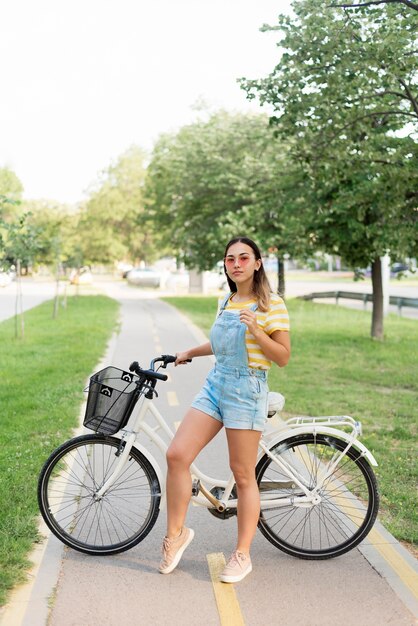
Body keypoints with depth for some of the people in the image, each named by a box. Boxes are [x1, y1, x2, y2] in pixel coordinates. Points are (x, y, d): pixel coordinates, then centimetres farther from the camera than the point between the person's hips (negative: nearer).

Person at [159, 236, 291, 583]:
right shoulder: (226, 302, 15)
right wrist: (190, 353, 33)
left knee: (243, 475, 1)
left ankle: (242, 555, 17)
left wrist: (255, 329, -21)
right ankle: (176, 534, 12)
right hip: (215, 384, 6)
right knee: (177, 455, -6)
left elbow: (283, 357, -9)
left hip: (247, 389, -6)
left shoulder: (271, 304, -6)